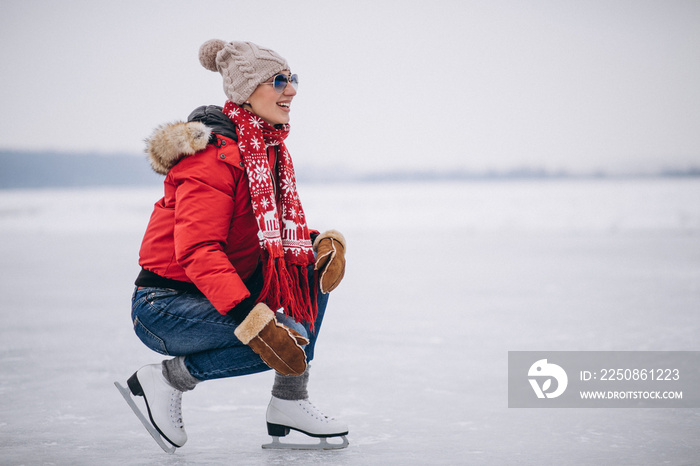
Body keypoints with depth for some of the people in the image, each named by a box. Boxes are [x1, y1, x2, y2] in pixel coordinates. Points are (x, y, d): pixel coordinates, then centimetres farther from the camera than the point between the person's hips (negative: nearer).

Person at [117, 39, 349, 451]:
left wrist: (322, 243, -6)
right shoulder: (215, 157, -21)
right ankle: (168, 378, -7)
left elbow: (282, 232, 17)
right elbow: (198, 251, -31)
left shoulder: (271, 150, 8)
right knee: (291, 339, -24)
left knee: (318, 261, -1)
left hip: (219, 291, 9)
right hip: (164, 306, -9)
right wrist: (254, 322, -39)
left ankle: (289, 402, 1)